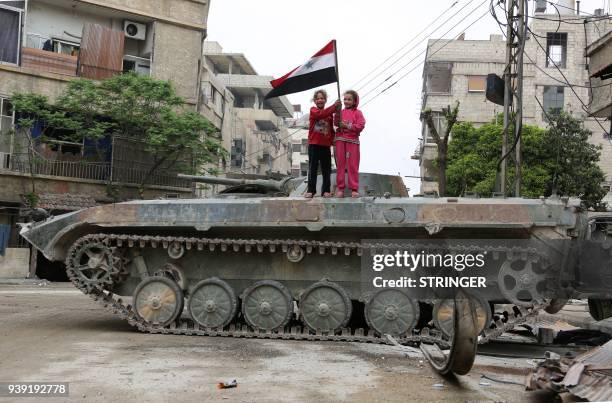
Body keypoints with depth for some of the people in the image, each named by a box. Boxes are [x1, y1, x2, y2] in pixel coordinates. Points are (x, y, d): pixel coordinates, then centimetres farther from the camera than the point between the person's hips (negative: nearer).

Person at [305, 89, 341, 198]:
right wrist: (334, 106, -27)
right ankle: (311, 190, 5)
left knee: (326, 169, 5)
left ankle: (326, 190, 10)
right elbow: (321, 114, -21)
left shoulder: (330, 114, 10)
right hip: (314, 144, -3)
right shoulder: (313, 110, 0)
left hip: (326, 145, 3)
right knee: (313, 168, 1)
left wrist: (332, 140, -4)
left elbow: (331, 129, 13)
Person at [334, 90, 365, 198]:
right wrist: (337, 114, -15)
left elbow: (361, 126, -7)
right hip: (340, 140, 3)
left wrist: (348, 126, -12)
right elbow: (336, 123, 0)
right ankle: (340, 188, 8)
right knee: (340, 164, 3)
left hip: (352, 140, -3)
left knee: (353, 165, -2)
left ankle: (354, 189, 2)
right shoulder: (341, 112, 13)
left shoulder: (357, 113, 5)